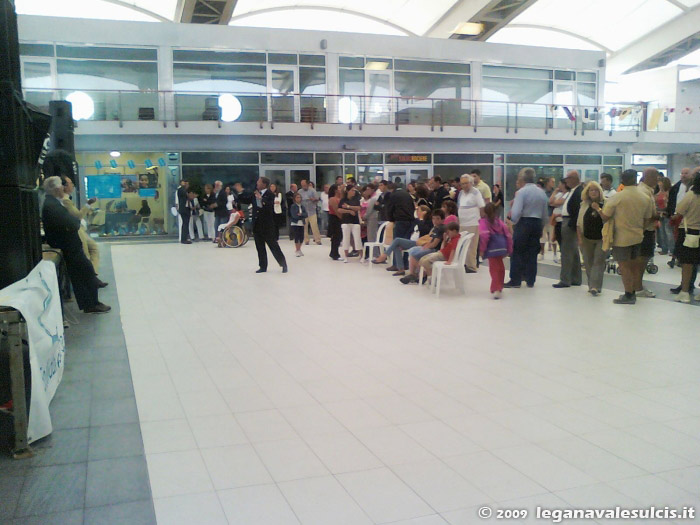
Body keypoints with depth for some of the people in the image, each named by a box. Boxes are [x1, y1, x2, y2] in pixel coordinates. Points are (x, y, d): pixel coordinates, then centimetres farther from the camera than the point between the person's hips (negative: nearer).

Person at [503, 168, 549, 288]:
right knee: (532, 253, 11)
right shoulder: (542, 192, 8)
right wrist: (541, 227, 23)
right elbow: (545, 214, 13)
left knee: (517, 252, 2)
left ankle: (515, 281, 2)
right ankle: (530, 280, 16)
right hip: (537, 224, 6)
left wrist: (512, 221, -2)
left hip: (523, 224, -6)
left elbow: (516, 213, -20)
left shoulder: (521, 192, -12)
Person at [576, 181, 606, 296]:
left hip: (601, 239, -4)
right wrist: (580, 238, 4)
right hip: (587, 239, 4)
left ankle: (594, 286, -10)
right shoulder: (584, 205, 8)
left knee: (599, 262, -7)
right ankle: (593, 285, 18)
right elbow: (579, 223, 9)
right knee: (588, 262, 8)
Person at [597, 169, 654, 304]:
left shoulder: (616, 197, -14)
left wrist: (597, 208, 5)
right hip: (638, 237, 5)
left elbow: (605, 217, -12)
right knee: (633, 265, 16)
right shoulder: (645, 198, 1)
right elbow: (647, 219, 9)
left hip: (622, 238, -5)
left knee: (624, 266, 1)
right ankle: (632, 293, 25)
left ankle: (629, 296, 4)